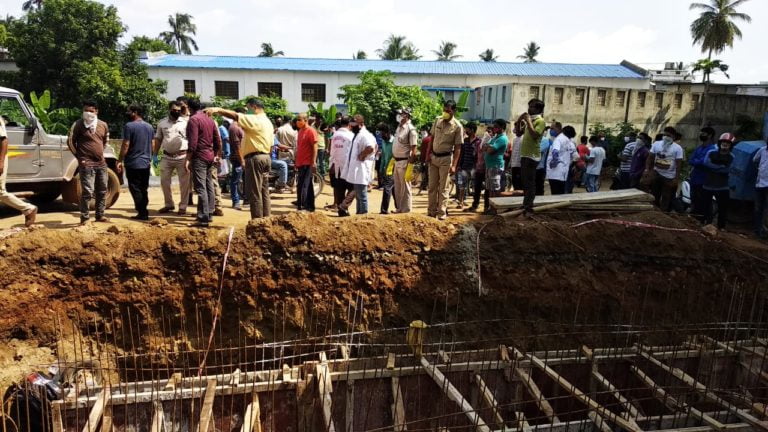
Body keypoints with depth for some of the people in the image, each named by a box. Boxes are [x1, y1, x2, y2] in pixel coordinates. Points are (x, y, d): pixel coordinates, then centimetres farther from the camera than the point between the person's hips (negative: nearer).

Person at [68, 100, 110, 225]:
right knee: (87, 191, -8)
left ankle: (100, 215, 22)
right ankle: (85, 218, 0)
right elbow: (70, 142, -5)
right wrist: (79, 157, -6)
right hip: (87, 164, -6)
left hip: (101, 163, 6)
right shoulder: (78, 124, -6)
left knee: (102, 191, 11)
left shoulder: (103, 125, 8)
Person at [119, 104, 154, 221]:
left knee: (135, 189, -1)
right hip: (146, 163, 7)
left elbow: (125, 145, -14)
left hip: (133, 163, -6)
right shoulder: (149, 127, 10)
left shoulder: (129, 126, -11)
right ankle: (144, 212, 15)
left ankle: (142, 213, -4)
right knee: (144, 189, 12)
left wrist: (120, 161, -9)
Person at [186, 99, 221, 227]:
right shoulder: (210, 119, 12)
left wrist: (188, 159, -15)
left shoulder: (193, 120, -11)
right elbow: (217, 139, 15)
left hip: (199, 157, -8)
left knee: (201, 188, -8)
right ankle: (209, 214, 20)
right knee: (209, 186, 13)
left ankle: (203, 218, -9)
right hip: (210, 156, 8)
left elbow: (193, 142, -18)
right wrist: (216, 155, 23)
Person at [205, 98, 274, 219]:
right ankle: (265, 219, 14)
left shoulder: (255, 120, -10)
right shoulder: (268, 122, 19)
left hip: (255, 158, -10)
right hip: (266, 158, 10)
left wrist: (217, 109, -23)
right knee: (264, 192, 11)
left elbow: (235, 116, -22)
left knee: (254, 193, -6)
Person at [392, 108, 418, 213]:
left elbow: (413, 148, -16)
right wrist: (393, 155, 16)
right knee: (397, 186, 15)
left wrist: (411, 161, -18)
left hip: (404, 161, -9)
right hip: (397, 160, 9)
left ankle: (406, 209, 8)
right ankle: (399, 207, 26)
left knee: (405, 186, 0)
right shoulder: (399, 127, 12)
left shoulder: (410, 129, -14)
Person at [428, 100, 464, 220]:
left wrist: (454, 165, -17)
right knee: (432, 186, 9)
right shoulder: (437, 121, 3)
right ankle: (431, 211, 18)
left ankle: (442, 212, 9)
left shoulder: (457, 126, -11)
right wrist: (428, 154, 4)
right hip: (433, 157, 5)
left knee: (443, 187, 1)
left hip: (446, 158, -5)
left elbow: (457, 148, -11)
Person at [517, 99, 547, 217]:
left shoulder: (540, 121, -9)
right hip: (524, 155, 9)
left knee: (529, 183, -11)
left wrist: (528, 121, -18)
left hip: (532, 156, -9)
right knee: (525, 182, 14)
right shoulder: (530, 121, 18)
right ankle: (526, 206, 22)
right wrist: (519, 121, 8)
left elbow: (534, 135, -24)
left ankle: (528, 209, -12)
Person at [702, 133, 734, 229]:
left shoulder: (731, 157, 2)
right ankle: (707, 224, 24)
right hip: (708, 185, 0)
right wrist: (720, 167, -17)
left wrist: (713, 167, -17)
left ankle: (721, 227, 10)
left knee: (723, 208, 1)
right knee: (707, 206, 10)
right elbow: (706, 163, -19)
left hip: (722, 187, 0)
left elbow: (726, 170, -14)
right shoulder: (711, 153, -2)